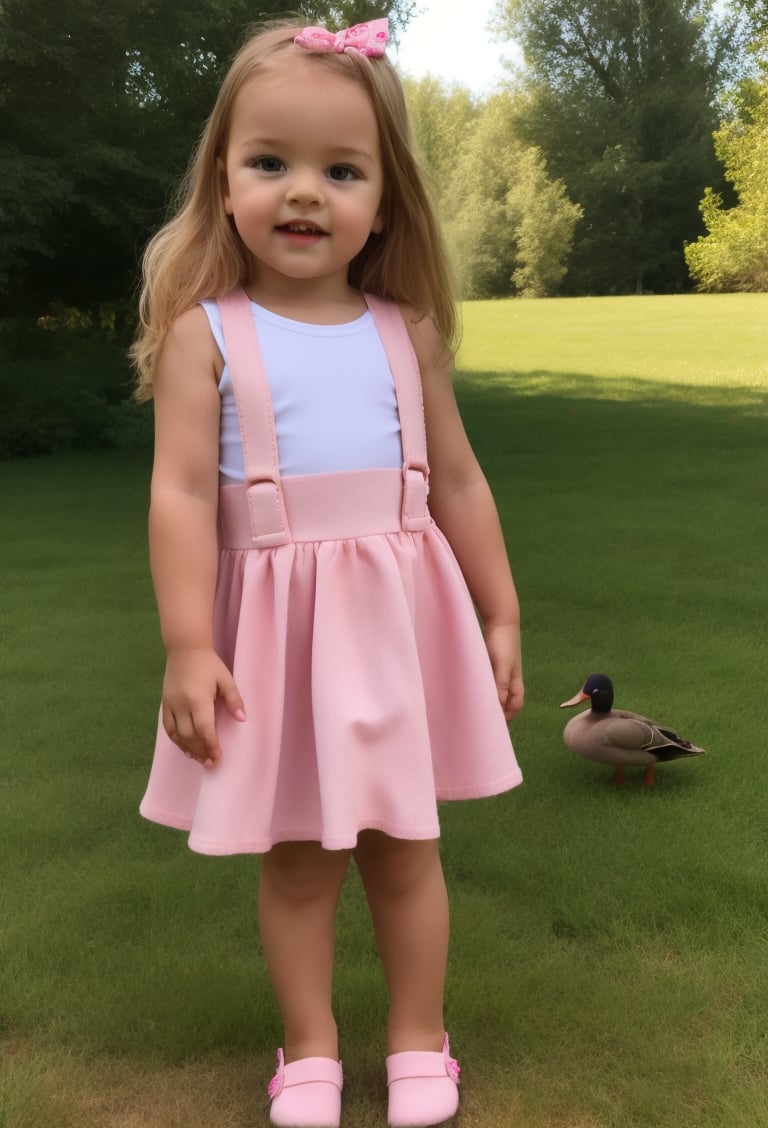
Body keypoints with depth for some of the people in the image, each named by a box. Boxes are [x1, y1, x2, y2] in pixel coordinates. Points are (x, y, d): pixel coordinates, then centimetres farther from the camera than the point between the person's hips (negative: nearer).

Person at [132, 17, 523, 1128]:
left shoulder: (406, 330, 4)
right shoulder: (206, 332, -5)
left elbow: (457, 480, 9)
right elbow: (182, 492, -9)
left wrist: (500, 616, 11)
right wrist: (188, 645, -15)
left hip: (400, 617, 2)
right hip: (278, 621, -2)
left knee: (405, 847, 12)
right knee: (296, 858, 10)